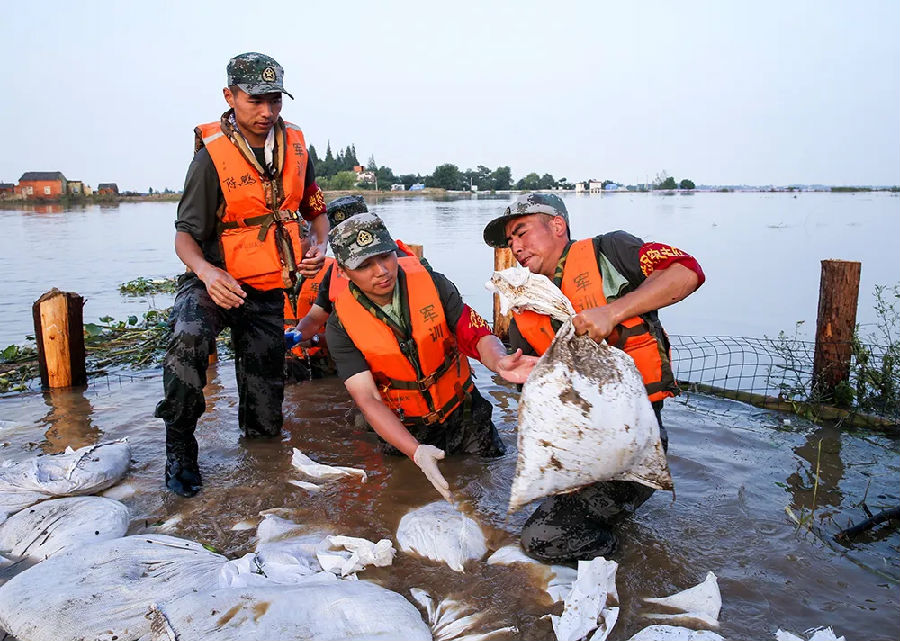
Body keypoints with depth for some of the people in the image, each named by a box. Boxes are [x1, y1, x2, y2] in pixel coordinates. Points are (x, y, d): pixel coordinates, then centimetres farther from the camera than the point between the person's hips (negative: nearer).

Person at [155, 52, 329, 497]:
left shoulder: (294, 146, 2)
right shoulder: (212, 156, -13)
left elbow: (315, 210, 15)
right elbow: (185, 235, -12)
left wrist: (319, 246, -8)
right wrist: (206, 271, -34)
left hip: (268, 291, 4)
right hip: (216, 281, -4)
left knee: (265, 420, 6)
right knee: (188, 337, -37)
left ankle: (257, 443, 40)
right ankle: (179, 447, -18)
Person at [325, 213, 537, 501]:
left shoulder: (431, 283, -16)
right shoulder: (341, 325, -18)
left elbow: (477, 335, -17)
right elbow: (367, 399, -23)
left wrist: (499, 361, -43)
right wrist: (415, 451, -38)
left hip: (463, 413, 1)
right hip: (402, 430, -1)